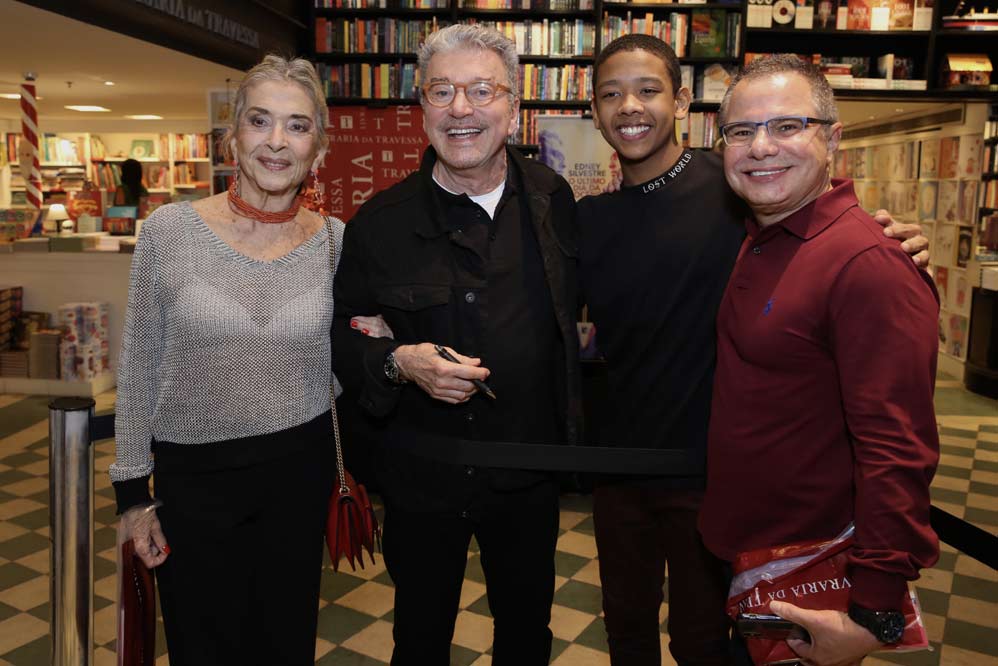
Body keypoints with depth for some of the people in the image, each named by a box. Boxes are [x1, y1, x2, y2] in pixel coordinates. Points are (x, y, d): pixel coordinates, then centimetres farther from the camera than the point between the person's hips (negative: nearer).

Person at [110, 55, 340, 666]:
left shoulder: (334, 240, -4)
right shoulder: (170, 230, -9)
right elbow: (139, 369, -2)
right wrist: (133, 490, 0)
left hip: (299, 469, 1)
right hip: (193, 474, -1)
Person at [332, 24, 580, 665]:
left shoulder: (553, 197, -3)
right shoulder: (381, 222, -12)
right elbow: (344, 339, -5)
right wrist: (399, 363, -23)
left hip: (530, 474, 3)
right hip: (422, 477, -2)